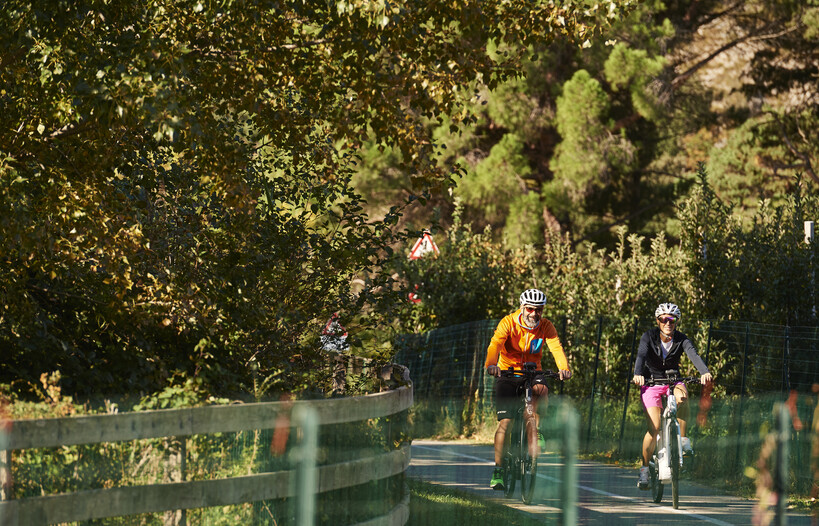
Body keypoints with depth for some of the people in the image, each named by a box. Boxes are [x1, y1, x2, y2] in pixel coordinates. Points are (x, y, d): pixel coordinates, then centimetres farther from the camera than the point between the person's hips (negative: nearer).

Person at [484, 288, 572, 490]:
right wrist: (491, 365, -53)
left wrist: (564, 368, -46)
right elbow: (495, 344, -32)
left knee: (541, 389, -34)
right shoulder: (508, 323, -16)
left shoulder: (546, 327, -10)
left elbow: (556, 347, -26)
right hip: (507, 373, -2)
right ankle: (497, 470, -6)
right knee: (504, 422, -11)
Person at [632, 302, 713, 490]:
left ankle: (684, 440, -23)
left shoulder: (681, 339, -10)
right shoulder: (649, 337, -12)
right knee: (654, 427, -16)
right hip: (651, 383, -1)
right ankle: (644, 469, -1)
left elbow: (694, 355, -28)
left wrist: (705, 372, -48)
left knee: (682, 395, -36)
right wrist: (638, 374, -50)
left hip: (673, 381, 1)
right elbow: (641, 356, -29)